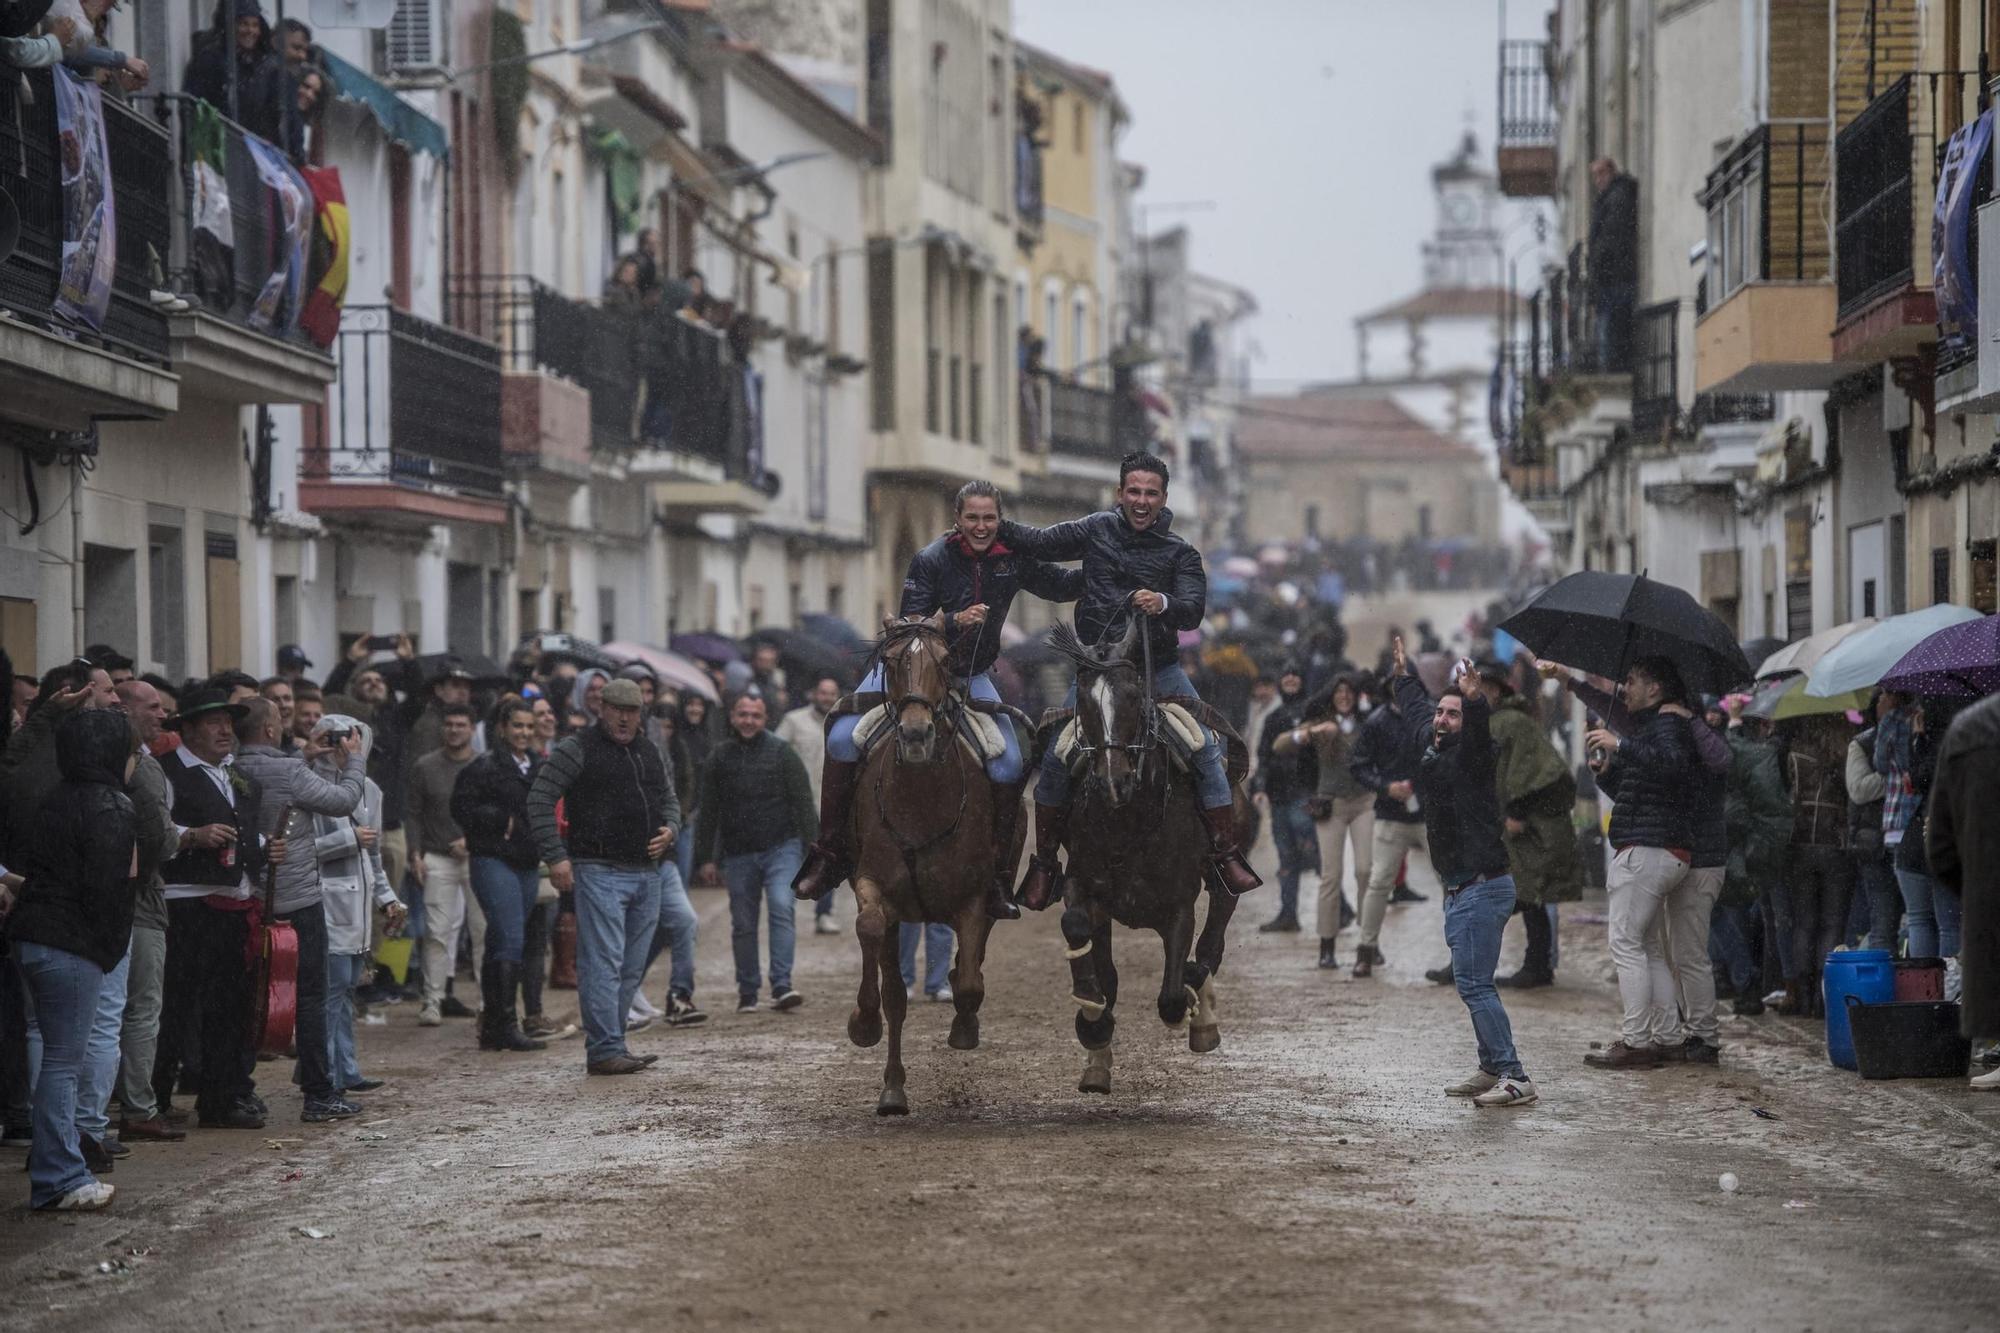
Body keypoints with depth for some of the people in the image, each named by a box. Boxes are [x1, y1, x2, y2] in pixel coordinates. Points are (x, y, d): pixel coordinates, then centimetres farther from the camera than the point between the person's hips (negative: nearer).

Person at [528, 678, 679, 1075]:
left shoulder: (650, 753, 17)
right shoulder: (578, 749, -4)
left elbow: (669, 800, 29)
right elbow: (540, 799, -8)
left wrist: (670, 830, 6)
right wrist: (555, 856, -15)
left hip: (646, 873, 7)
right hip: (600, 872, -7)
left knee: (632, 967, 9)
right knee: (603, 963, -12)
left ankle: (609, 1045, 16)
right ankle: (604, 1050, -14)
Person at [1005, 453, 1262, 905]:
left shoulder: (1180, 554, -2)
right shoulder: (1096, 531, 4)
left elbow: (1193, 612, -14)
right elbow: (1041, 543, 16)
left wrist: (1164, 604, -34)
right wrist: (994, 527, 4)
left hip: (1160, 668, -1)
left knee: (1207, 749, -12)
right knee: (1055, 758, -8)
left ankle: (1226, 856, -5)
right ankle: (1044, 862, 6)